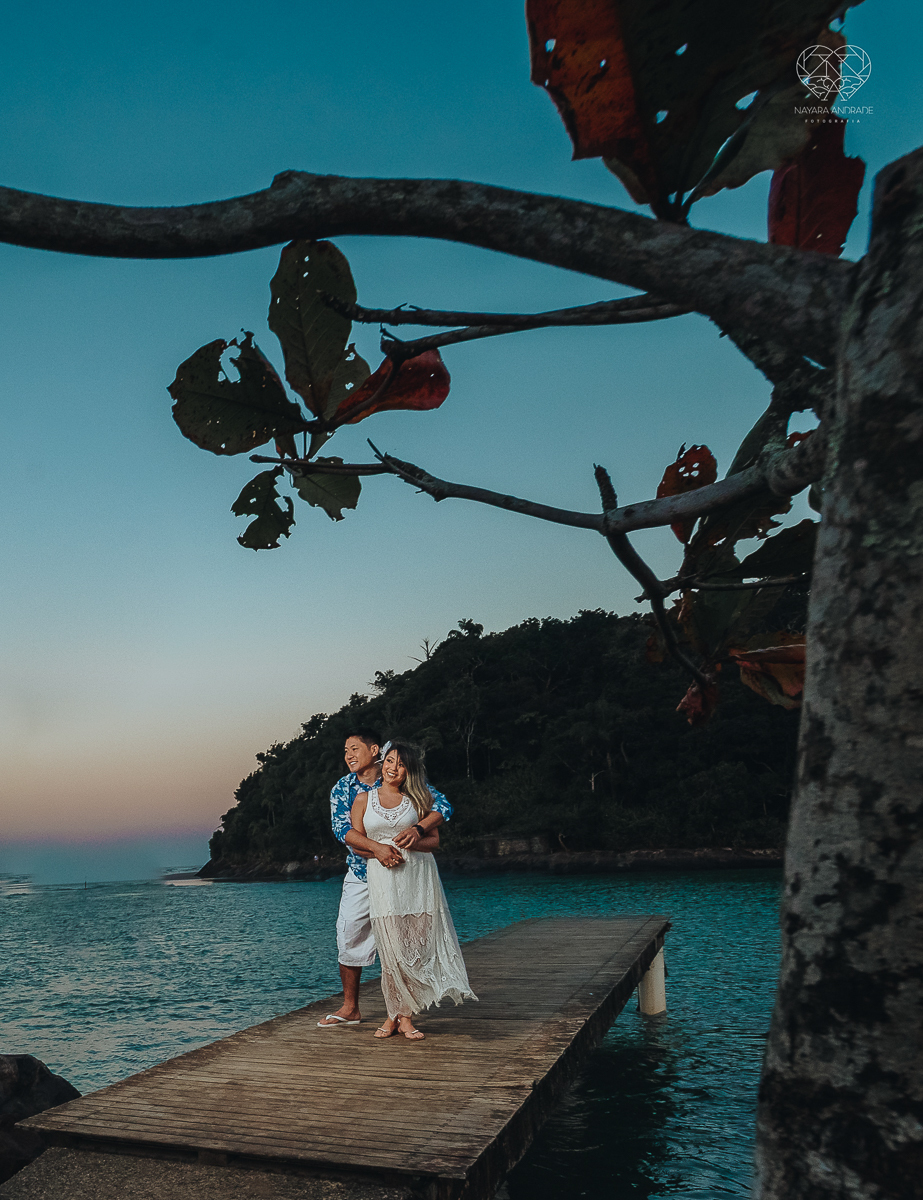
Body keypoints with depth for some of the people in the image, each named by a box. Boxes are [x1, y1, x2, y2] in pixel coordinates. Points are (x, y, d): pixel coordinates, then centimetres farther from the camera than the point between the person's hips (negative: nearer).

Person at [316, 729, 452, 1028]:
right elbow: (341, 828, -15)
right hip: (360, 874, 3)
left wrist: (419, 829, -34)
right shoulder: (342, 788, 0)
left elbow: (442, 805, -14)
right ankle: (350, 1008, 21)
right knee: (349, 937, 4)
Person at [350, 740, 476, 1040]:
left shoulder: (418, 799, 9)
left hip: (418, 875, 1)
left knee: (418, 944, -3)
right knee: (392, 948, -4)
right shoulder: (364, 798, 11)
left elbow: (434, 839, 7)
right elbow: (354, 835, 6)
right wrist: (377, 847, -12)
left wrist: (411, 842, -12)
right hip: (383, 877, 0)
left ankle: (400, 1015, 8)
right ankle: (399, 1015, 8)